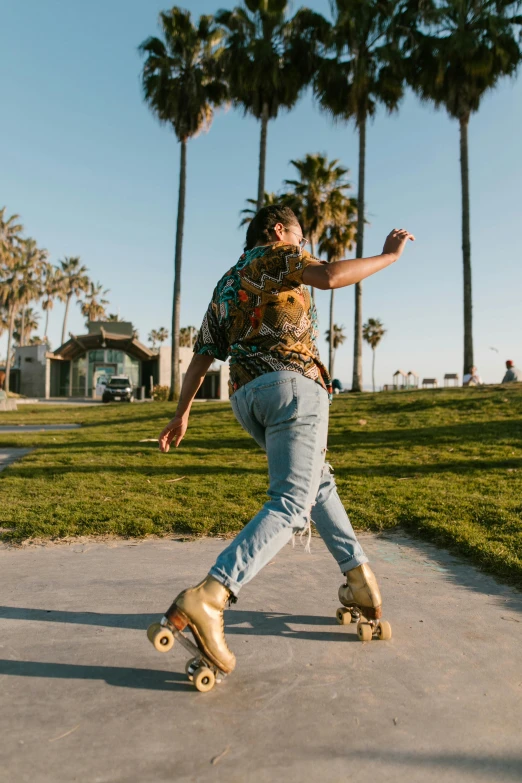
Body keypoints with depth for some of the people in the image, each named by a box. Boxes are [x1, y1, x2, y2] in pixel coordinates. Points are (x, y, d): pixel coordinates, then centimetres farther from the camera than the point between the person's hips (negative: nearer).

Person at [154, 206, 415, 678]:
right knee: (291, 505, -14)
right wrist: (389, 255, 2)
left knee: (318, 481, 22)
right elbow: (329, 276, -11)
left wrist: (182, 414, 23)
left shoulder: (224, 287, 29)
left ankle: (357, 575, 21)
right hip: (292, 383, -8)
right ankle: (206, 600, -27)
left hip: (246, 398, 8)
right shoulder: (275, 255, 10)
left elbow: (202, 357, 22)